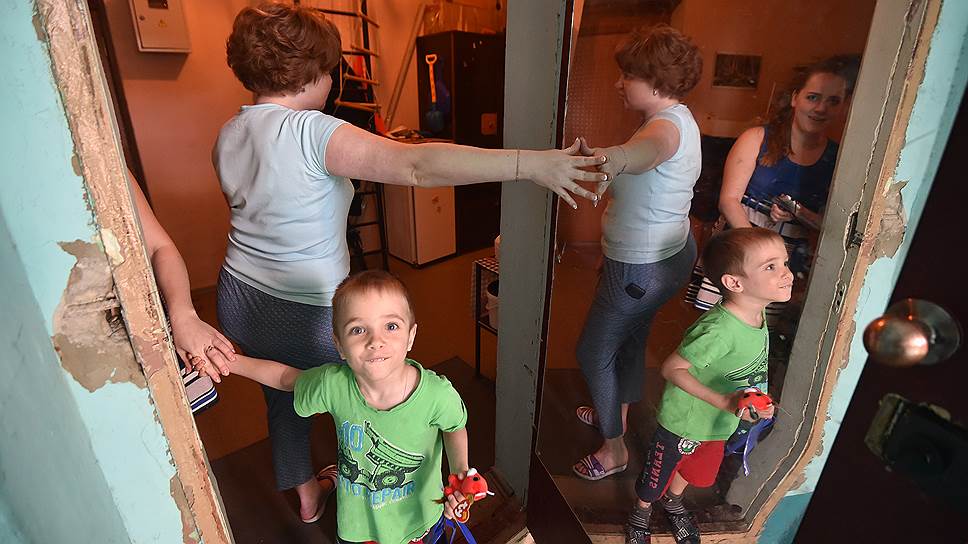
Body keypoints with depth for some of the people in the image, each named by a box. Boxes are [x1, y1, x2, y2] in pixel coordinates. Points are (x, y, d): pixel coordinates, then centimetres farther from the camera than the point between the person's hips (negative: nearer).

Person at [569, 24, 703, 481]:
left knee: (594, 351, 4)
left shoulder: (669, 124, -27)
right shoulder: (675, 118, 9)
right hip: (665, 252, 10)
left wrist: (608, 159, -72)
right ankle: (617, 415, 49)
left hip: (641, 267, -10)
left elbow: (648, 150, -52)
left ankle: (614, 450, 22)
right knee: (630, 337, 25)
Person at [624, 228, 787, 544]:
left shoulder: (758, 313, -12)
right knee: (658, 474, 18)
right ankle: (642, 510, 50)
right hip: (684, 422, -7)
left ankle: (673, 501, 62)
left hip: (721, 424, 7)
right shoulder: (719, 330, -38)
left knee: (696, 470, 31)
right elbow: (672, 368, -30)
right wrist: (723, 401, -34)